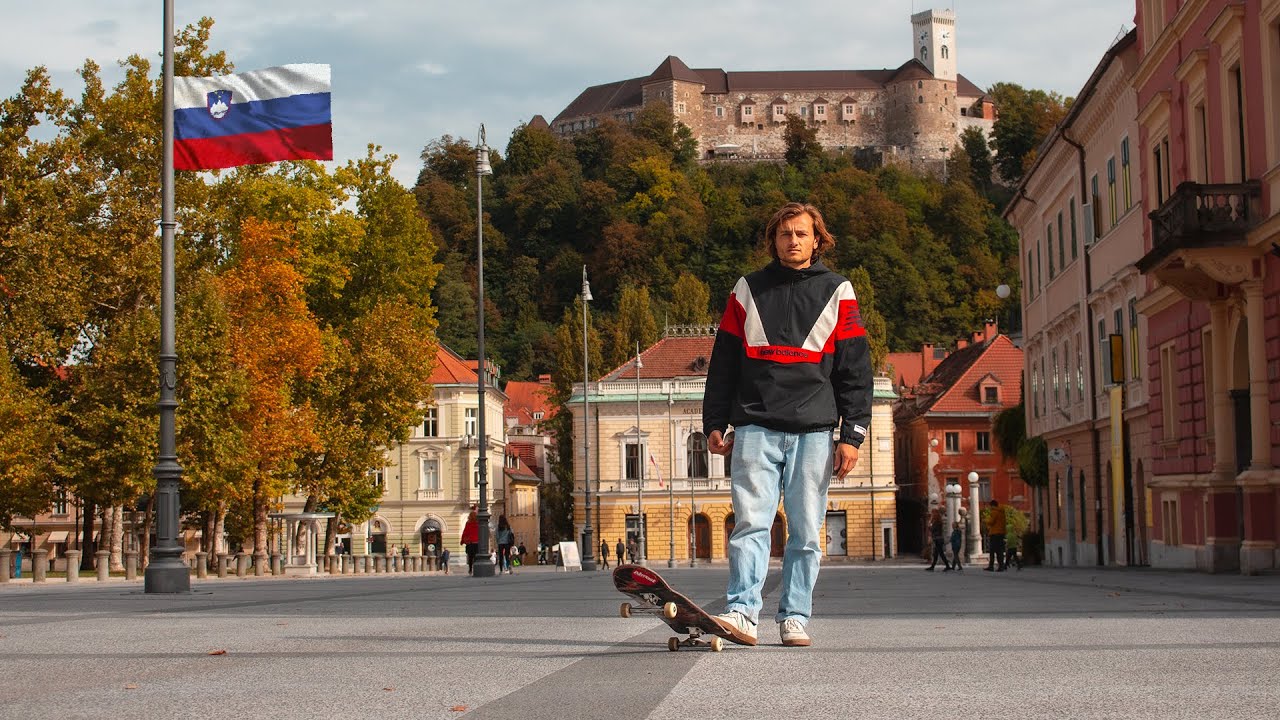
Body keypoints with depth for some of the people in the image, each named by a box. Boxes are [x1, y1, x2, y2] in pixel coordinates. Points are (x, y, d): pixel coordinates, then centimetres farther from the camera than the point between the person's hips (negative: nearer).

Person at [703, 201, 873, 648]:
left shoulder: (837, 293, 10)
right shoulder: (748, 291, 13)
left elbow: (856, 372, 8)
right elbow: (723, 362, 14)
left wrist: (852, 435, 1)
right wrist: (714, 423, 8)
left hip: (813, 432, 0)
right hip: (756, 429, 0)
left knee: (806, 533, 1)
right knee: (751, 523, -11)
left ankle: (795, 618, 6)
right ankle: (742, 612, -16)